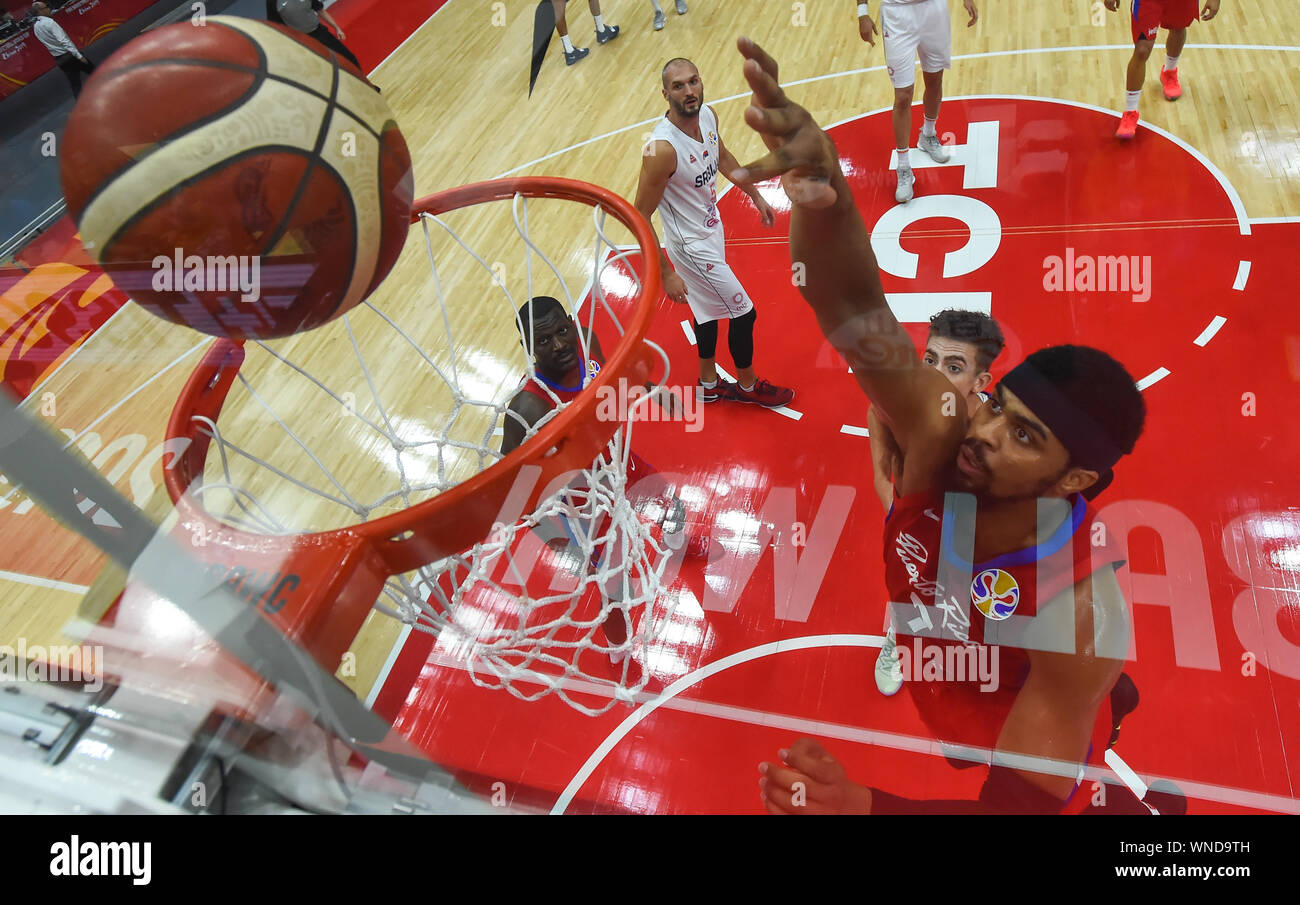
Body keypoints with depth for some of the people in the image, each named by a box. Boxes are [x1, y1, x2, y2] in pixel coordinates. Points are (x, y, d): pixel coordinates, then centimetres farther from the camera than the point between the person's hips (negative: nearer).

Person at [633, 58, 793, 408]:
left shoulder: (708, 115, -9)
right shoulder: (662, 149, -33)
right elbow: (640, 217, -26)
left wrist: (755, 196, 20)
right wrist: (666, 274, -24)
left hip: (712, 228, 8)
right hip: (691, 245, -8)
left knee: (708, 310, 23)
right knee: (743, 313, 4)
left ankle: (709, 383, 44)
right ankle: (748, 385, 29)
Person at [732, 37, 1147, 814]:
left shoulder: (1082, 608, -37)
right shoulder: (940, 432, -30)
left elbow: (1021, 804, -34)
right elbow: (854, 308, -44)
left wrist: (863, 806, -52)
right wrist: (823, 193, -66)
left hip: (1012, 751, -3)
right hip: (909, 671, 4)